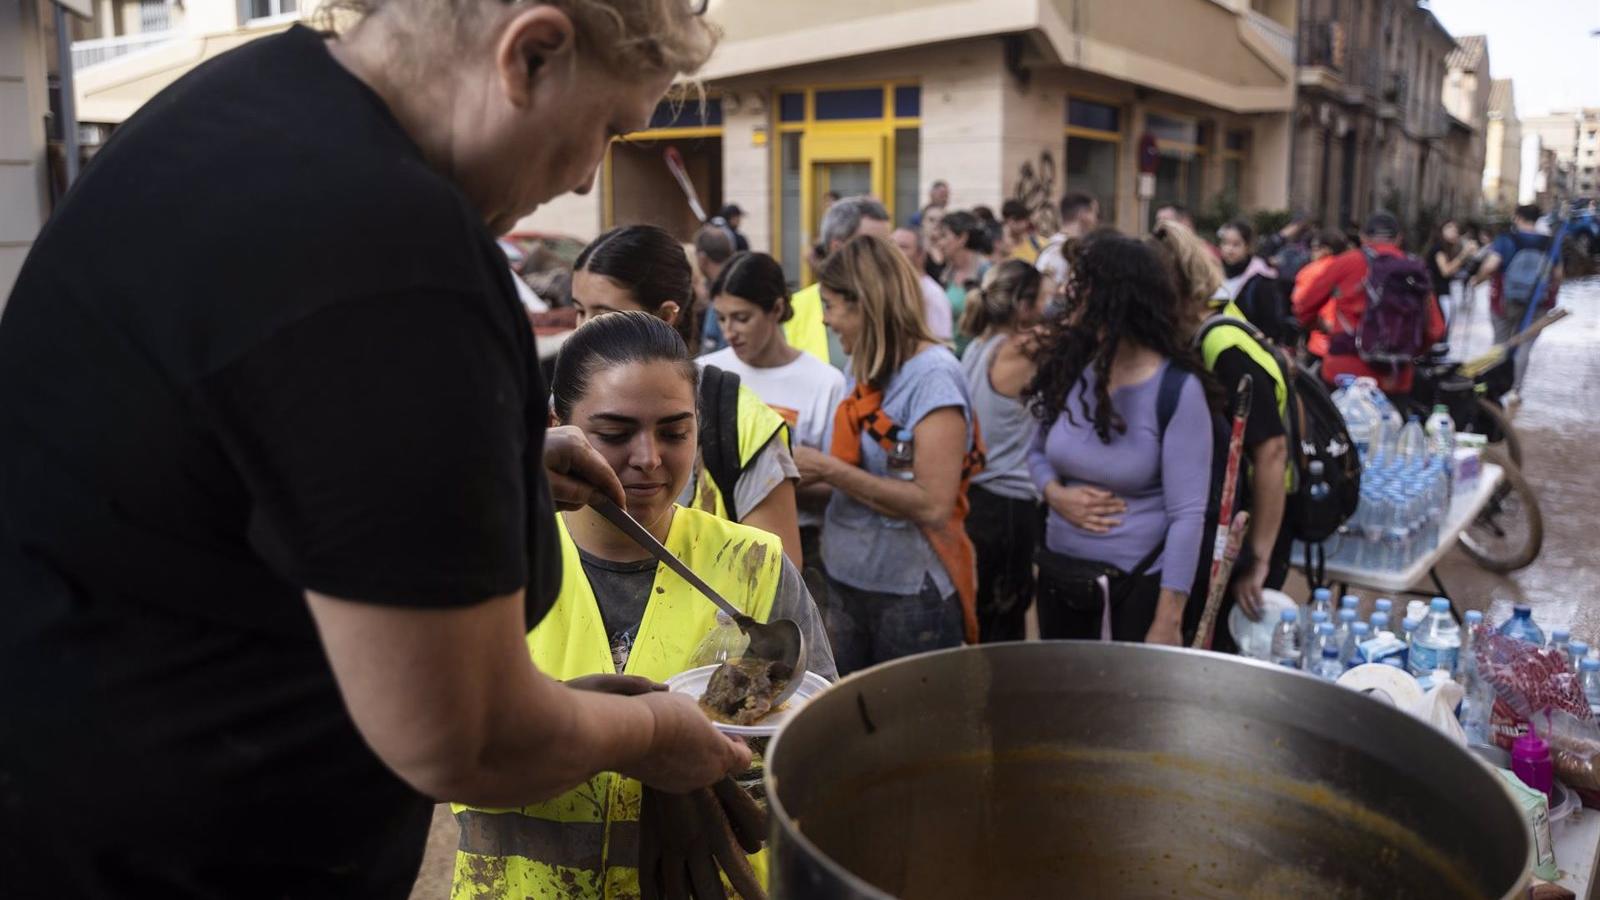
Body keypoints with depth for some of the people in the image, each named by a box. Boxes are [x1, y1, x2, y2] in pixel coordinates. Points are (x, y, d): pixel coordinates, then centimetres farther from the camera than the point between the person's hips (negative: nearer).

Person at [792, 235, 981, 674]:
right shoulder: (867, 373, 7)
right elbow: (865, 473, 9)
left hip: (912, 595, -7)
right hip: (844, 586, 7)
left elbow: (935, 504, -24)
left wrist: (829, 470, -20)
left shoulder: (933, 375, -17)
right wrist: (807, 470, -8)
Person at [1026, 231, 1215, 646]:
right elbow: (1038, 452, 14)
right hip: (1057, 579, 6)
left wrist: (1167, 621, -22)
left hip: (1134, 590, -5)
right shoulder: (1069, 368, 0)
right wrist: (1056, 494, -9)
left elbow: (1187, 515, -18)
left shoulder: (1177, 389, -17)